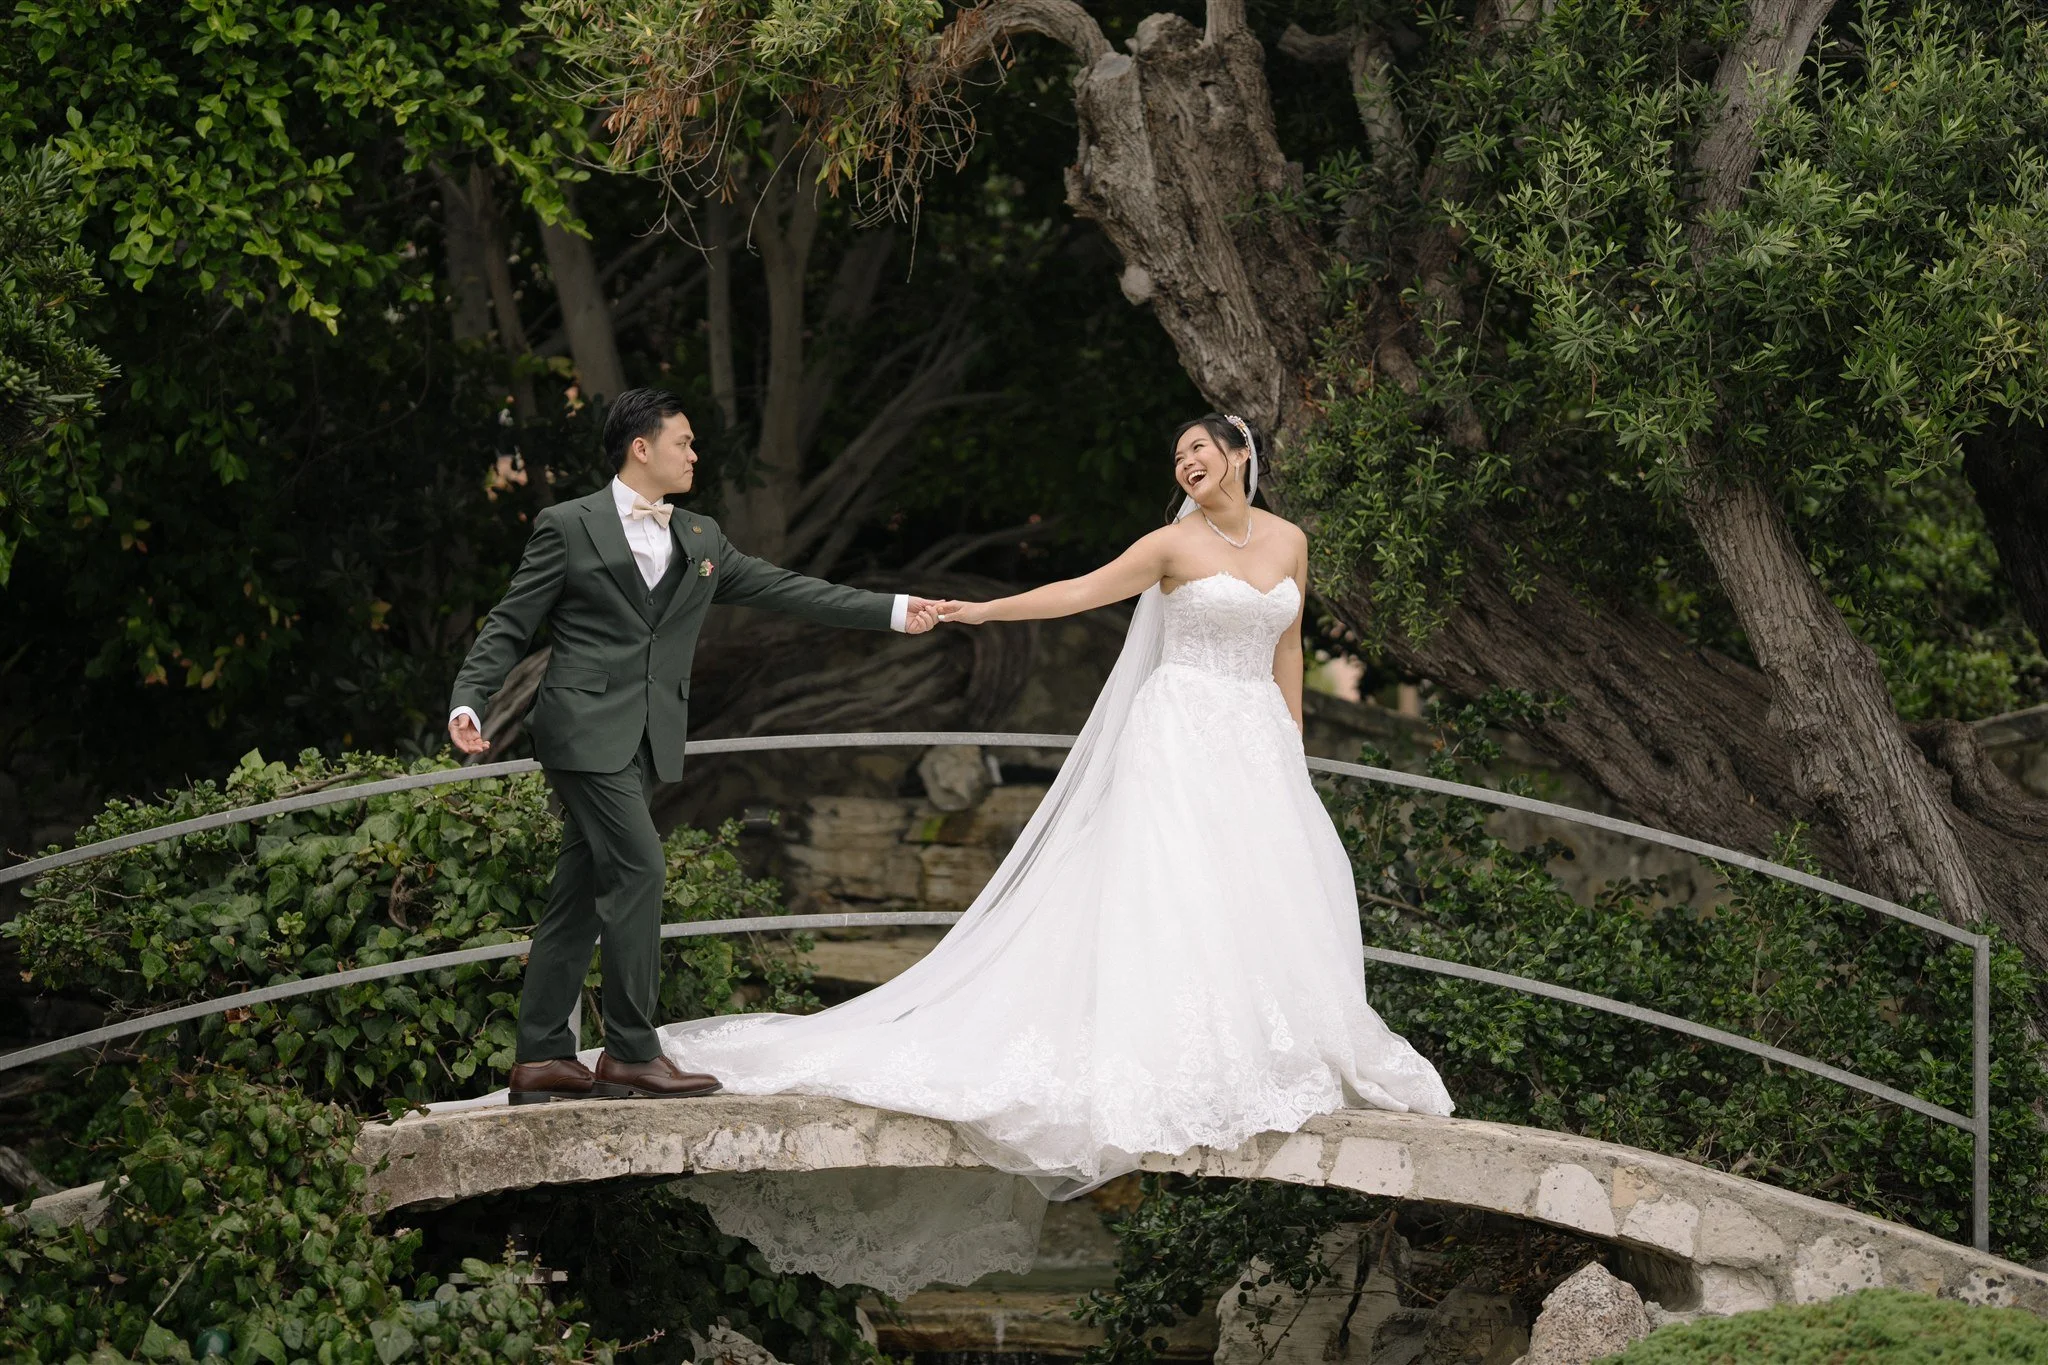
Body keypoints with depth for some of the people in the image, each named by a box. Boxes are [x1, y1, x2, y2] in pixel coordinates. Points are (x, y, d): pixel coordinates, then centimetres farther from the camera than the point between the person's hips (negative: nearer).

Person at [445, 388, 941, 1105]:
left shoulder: (699, 539, 17)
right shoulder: (568, 527, -1)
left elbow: (780, 588, 17)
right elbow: (509, 625, -1)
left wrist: (894, 612, 13)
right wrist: (469, 701, -15)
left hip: (644, 741, 7)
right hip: (587, 728, -7)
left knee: (580, 897, 8)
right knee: (638, 869, -15)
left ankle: (541, 1059, 10)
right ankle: (631, 1052, -10)